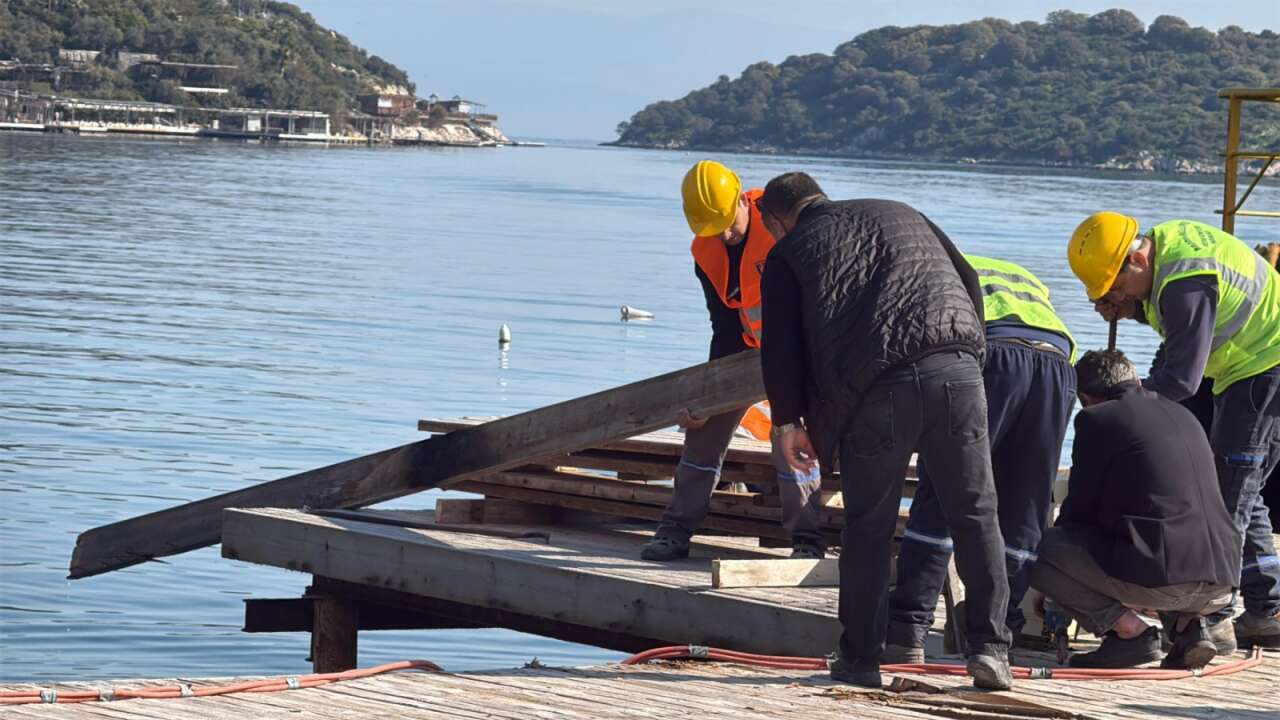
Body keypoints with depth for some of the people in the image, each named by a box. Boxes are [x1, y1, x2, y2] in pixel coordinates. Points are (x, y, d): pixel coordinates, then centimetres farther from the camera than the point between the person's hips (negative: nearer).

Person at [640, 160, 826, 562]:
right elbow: (726, 329, -1)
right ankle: (677, 529, 13)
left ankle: (808, 539, -8)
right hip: (751, 348, 6)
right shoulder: (706, 254, -5)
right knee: (706, 425, 5)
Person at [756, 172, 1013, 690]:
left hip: (875, 388, -2)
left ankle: (859, 658, 15)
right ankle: (989, 647, 2)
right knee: (975, 514, 8)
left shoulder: (787, 252, 17)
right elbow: (968, 282, 23)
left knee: (868, 527, 9)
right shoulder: (901, 214, 28)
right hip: (956, 369, 2)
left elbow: (780, 341, 7)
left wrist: (788, 419, 10)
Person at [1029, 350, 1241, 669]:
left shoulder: (1096, 418, 3)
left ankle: (1129, 630, -3)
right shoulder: (1183, 415, 24)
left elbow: (1080, 508, 7)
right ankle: (1188, 624, 12)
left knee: (1039, 549, 3)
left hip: (1159, 577, -7)